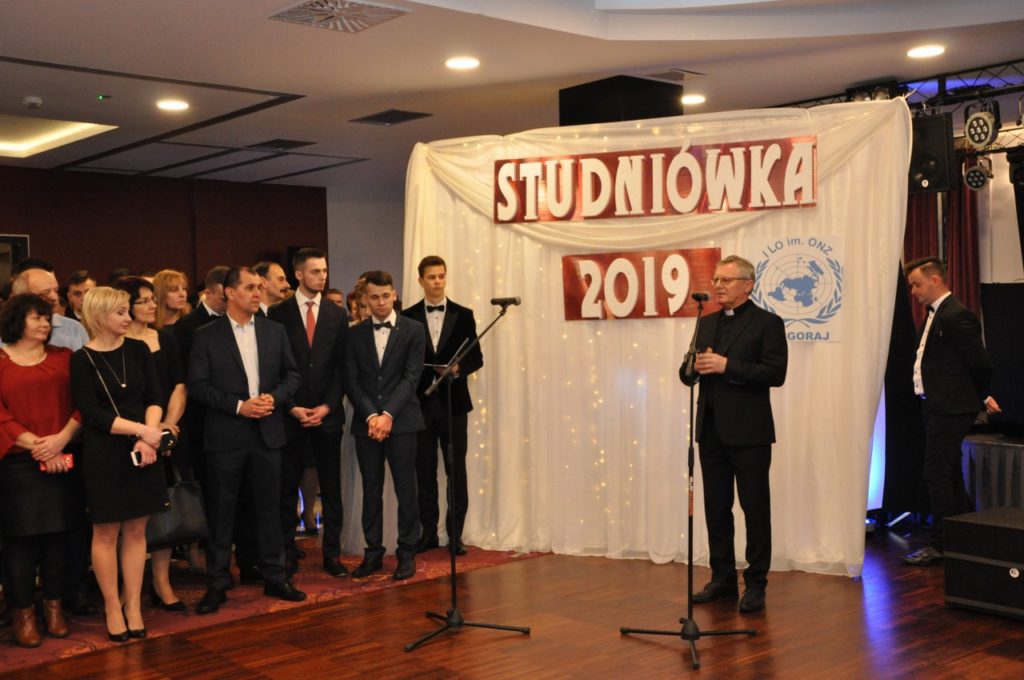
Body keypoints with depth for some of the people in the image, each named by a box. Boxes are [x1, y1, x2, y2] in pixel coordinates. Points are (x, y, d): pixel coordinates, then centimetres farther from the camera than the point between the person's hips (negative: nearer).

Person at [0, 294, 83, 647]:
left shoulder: (64, 357, 8)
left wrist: (61, 439, -13)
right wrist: (35, 445, -13)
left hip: (63, 460, 2)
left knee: (58, 532, 7)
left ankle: (53, 605, 19)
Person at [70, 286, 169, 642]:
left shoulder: (138, 350, 4)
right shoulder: (82, 359, -7)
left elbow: (154, 398, 1)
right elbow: (92, 414, -13)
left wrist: (148, 437, -15)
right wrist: (141, 430, -19)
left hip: (142, 451, 4)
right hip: (104, 454, -3)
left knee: (136, 531, 8)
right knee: (106, 533, 5)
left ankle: (133, 606, 16)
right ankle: (113, 608, 17)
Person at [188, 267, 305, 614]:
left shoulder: (274, 331, 7)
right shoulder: (206, 335, -2)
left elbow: (292, 375, 9)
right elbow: (198, 386, -7)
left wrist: (274, 397, -10)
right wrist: (239, 406, -15)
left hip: (267, 432, 3)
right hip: (225, 436, -3)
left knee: (268, 507, 10)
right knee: (221, 512, 4)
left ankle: (274, 576, 21)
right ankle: (217, 583, 14)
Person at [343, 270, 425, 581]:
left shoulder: (413, 330, 2)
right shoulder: (355, 334, 9)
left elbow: (411, 377, -5)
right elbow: (351, 381, 4)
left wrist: (388, 414, -13)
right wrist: (371, 416, -10)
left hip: (401, 421, -2)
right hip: (365, 422, 2)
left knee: (405, 488, 1)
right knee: (371, 490, 7)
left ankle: (407, 552, 10)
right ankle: (373, 552, 15)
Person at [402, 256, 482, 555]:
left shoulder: (463, 315, 5)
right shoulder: (408, 317, 4)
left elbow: (476, 357, 4)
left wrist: (459, 368, -15)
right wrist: (411, 383, -8)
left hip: (453, 402, 0)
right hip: (421, 403, 0)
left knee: (456, 471, 2)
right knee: (424, 471, 6)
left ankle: (455, 534, 11)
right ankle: (428, 532, 15)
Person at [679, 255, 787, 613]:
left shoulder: (767, 323, -4)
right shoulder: (708, 323, 15)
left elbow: (775, 373, -15)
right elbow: (687, 373, 14)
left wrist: (727, 366, -19)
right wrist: (694, 367, -9)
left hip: (747, 431, -6)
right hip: (711, 429, 6)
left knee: (755, 508, 2)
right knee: (716, 508, 11)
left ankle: (755, 583, 11)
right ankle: (723, 578, 21)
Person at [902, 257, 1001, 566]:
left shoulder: (957, 316, -16)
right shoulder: (935, 315, 14)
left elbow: (980, 363, -15)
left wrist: (981, 397, 0)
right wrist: (980, 397, 18)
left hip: (950, 410, -10)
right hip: (937, 407, 10)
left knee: (936, 475, -5)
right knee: (950, 476, 16)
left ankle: (940, 545, 3)